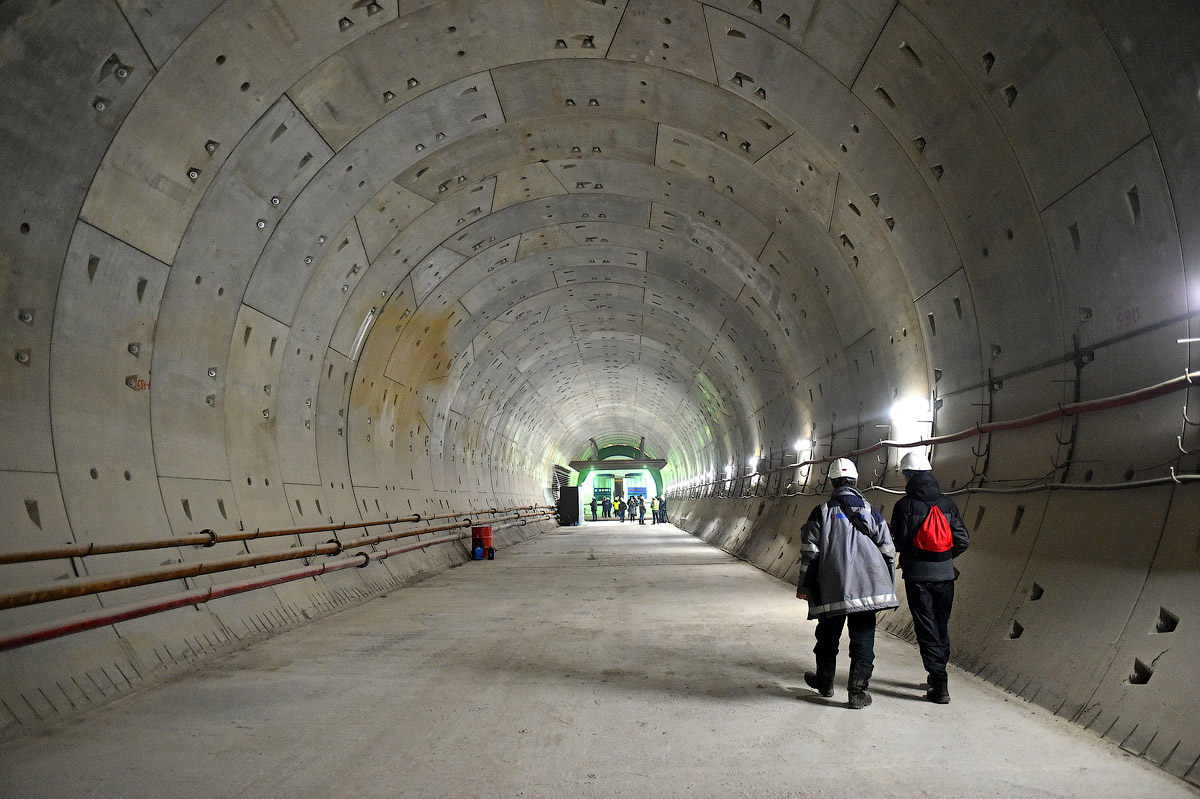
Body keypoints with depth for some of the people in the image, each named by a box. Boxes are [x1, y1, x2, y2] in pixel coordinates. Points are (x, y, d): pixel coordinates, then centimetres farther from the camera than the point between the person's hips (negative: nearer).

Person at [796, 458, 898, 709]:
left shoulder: (821, 512, 0)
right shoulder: (871, 512, 6)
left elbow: (810, 552, -2)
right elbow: (888, 551, 8)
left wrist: (804, 585, 6)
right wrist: (888, 584, 19)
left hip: (832, 590, -1)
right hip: (867, 586, 1)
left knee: (828, 636, 16)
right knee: (863, 639, 8)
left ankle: (825, 682, 31)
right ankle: (858, 692, 8)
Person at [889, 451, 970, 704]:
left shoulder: (904, 505, -10)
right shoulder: (948, 503, 2)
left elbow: (897, 542, -10)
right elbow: (963, 541, 2)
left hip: (917, 576, -4)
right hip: (945, 575, 4)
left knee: (926, 628, 2)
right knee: (941, 625, 17)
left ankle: (940, 684, -3)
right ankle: (938, 677, 29)